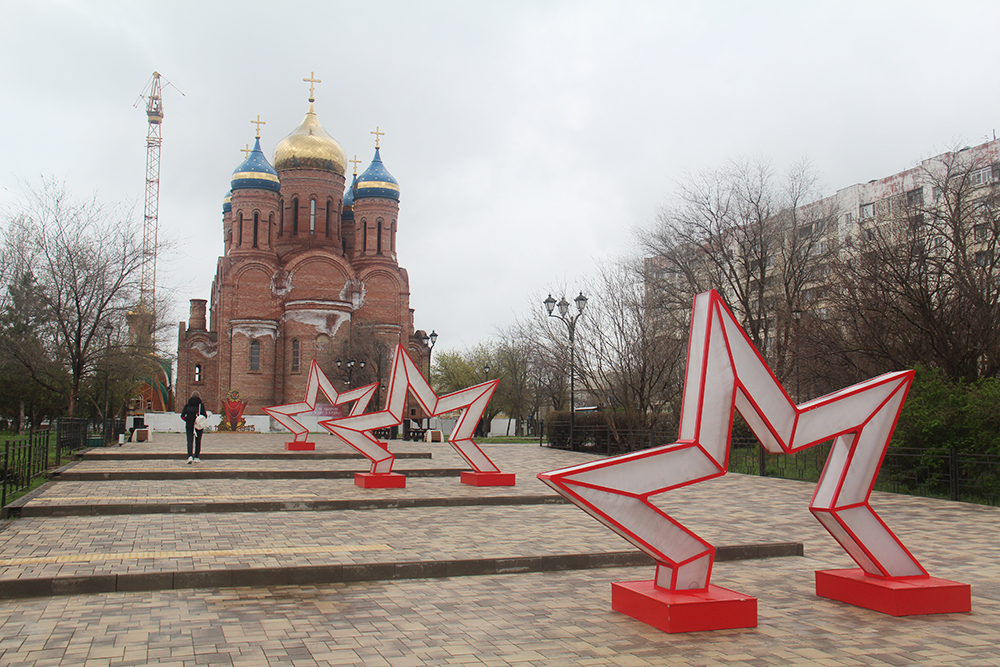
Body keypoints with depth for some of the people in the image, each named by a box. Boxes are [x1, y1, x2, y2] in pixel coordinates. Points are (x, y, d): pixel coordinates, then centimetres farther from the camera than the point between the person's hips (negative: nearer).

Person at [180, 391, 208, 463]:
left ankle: (190, 456, -18)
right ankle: (196, 457, 15)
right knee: (198, 441, 11)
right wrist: (207, 413, 10)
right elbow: (204, 415, -11)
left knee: (190, 441, 1)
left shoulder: (187, 405, 3)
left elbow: (182, 416, -4)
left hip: (189, 425, 1)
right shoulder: (201, 405, -3)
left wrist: (188, 420, 9)